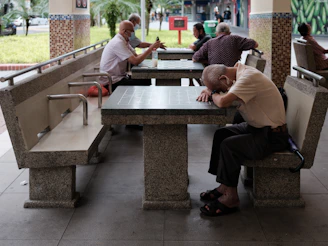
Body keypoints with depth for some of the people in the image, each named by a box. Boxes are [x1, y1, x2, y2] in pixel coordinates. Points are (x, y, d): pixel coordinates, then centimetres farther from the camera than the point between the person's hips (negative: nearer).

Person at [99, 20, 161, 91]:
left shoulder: (124, 41, 11)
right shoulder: (118, 43, -21)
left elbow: (136, 56, 9)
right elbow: (135, 61, -25)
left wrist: (150, 49, -6)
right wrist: (151, 48, -20)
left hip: (120, 77, 10)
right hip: (111, 83, -10)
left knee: (146, 80, 0)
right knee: (144, 84, -19)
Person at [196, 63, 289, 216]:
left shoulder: (249, 77, -27)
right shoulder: (238, 71, 2)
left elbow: (223, 102, -38)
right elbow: (212, 86, 18)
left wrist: (213, 94, -16)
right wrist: (207, 92, -6)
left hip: (272, 136, -10)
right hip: (257, 126, 10)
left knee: (229, 146, -21)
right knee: (221, 134, 1)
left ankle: (231, 198, -8)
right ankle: (224, 187, 5)